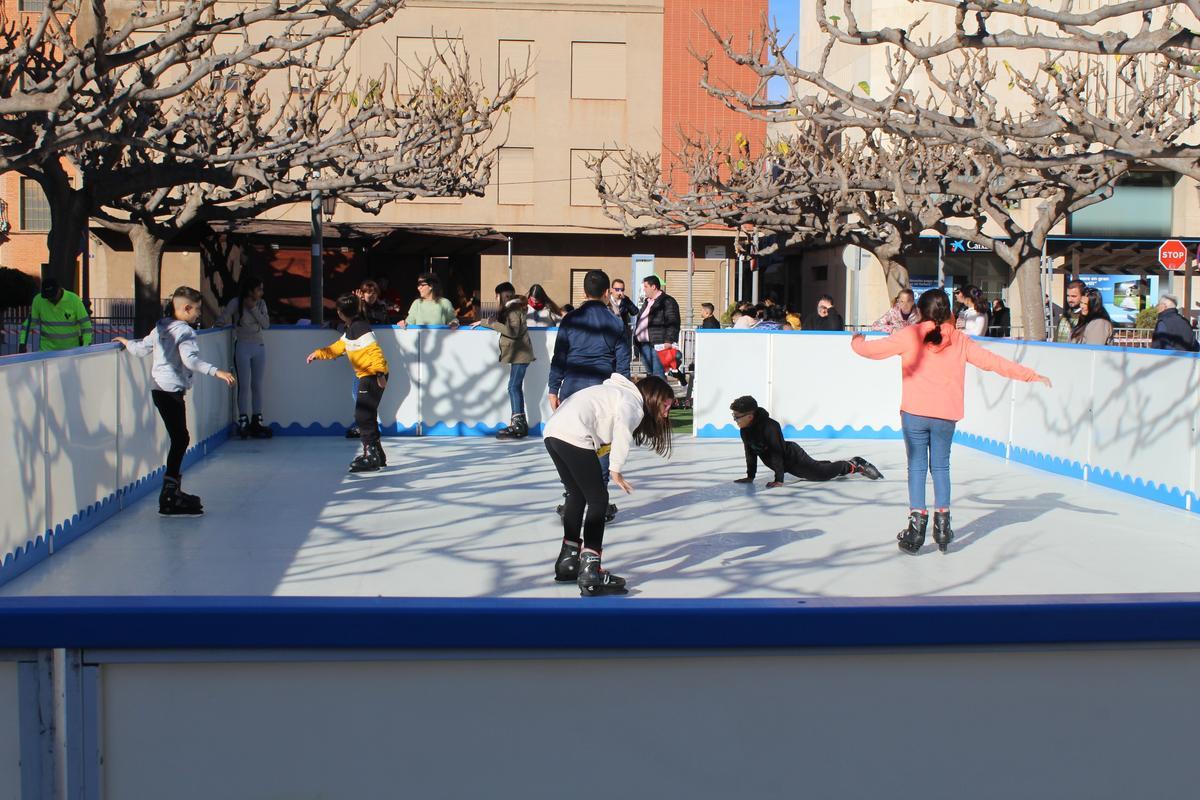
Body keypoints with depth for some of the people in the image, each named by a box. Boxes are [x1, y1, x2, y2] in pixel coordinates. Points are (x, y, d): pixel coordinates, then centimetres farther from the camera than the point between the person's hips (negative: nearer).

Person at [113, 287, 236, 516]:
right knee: (180, 439, -9)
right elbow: (191, 359, -26)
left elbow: (141, 349, 25)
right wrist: (216, 372, -33)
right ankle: (169, 498, -12)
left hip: (159, 389, 9)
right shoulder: (184, 331, -11)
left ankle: (174, 490, 23)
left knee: (179, 439, 16)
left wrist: (126, 342, 45)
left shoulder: (160, 328, 15)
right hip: (172, 391, -9)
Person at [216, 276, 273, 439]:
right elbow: (221, 321, -9)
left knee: (257, 385, 5)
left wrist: (254, 309, -9)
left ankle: (257, 421, 10)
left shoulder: (261, 304, 7)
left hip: (259, 347, 4)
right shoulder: (236, 303, -6)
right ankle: (243, 422, 0)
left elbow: (266, 324, -5)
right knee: (244, 385, -5)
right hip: (243, 347, -4)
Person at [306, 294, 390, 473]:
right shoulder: (351, 330, 14)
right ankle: (376, 455, 22)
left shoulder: (360, 329, -17)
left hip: (373, 376, -10)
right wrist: (319, 353, 13)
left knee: (363, 416, -11)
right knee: (367, 416, 14)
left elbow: (374, 352, -24)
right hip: (366, 376, 10)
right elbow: (337, 348, 22)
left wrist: (379, 373, -31)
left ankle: (371, 457, -8)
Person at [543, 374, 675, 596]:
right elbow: (622, 429, -20)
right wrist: (616, 469, -18)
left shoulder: (618, 392, 31)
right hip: (574, 436, -9)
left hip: (553, 430, 10)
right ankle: (590, 574, -6)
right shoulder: (633, 402, 0)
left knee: (577, 495, 25)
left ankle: (567, 561, 35)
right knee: (598, 500, 0)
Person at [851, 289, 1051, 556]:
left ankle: (917, 524, -2)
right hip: (946, 415, 2)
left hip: (915, 413, -2)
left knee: (917, 466, 4)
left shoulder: (910, 335, -3)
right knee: (941, 467, 12)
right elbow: (993, 361, 8)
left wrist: (857, 342, 23)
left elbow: (872, 349, 0)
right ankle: (942, 524, 11)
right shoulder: (960, 340, 4)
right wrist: (1031, 375, 17)